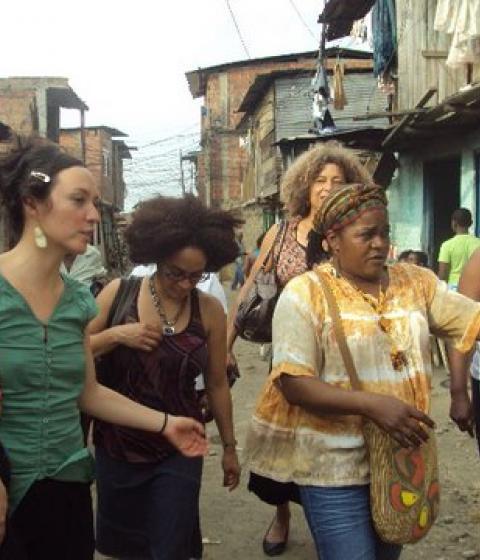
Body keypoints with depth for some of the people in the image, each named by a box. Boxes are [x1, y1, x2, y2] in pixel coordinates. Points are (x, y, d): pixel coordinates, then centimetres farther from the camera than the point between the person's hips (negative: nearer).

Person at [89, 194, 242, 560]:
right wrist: (115, 335, -21)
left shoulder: (210, 310, -7)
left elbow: (217, 384, 2)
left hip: (178, 450, -1)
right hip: (115, 446, 1)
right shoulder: (119, 293, -8)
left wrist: (229, 447, 9)